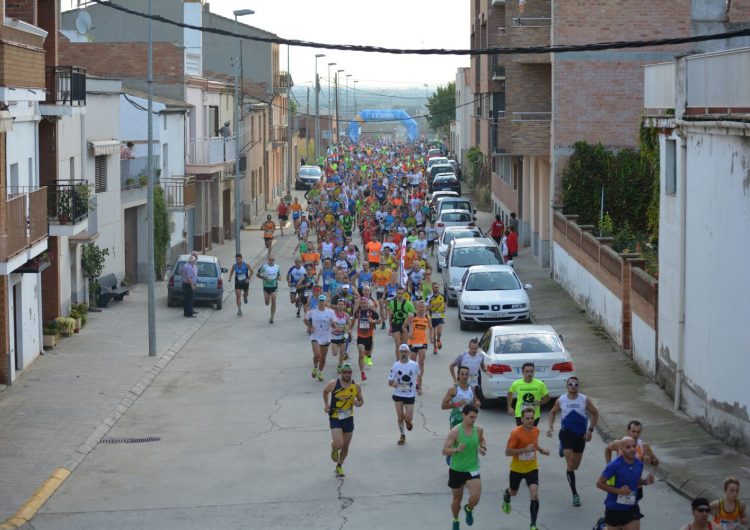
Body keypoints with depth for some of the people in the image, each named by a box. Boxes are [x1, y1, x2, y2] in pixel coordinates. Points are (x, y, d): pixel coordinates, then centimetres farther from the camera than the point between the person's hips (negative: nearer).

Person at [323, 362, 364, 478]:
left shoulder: (356, 387, -5)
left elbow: (361, 400, 9)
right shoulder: (334, 384, -11)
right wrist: (326, 404, 5)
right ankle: (334, 449, 20)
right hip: (335, 419, -3)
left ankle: (339, 466, 36)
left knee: (345, 447, 11)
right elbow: (325, 391, 10)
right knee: (339, 444, -18)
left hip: (348, 419, 3)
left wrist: (358, 403, -14)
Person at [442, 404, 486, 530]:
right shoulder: (455, 432, -17)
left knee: (475, 497, -17)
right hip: (456, 470, -2)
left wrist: (483, 448, -2)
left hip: (472, 469, 2)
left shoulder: (479, 429, -5)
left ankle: (469, 509, 19)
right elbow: (444, 451, -16)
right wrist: (456, 449, -35)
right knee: (457, 499, 13)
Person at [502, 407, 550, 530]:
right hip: (517, 468, -2)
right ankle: (506, 496, 62)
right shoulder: (516, 433, -22)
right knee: (513, 492, 22)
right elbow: (507, 452, -23)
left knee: (534, 495, -14)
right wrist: (524, 449, -33)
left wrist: (540, 450, -3)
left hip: (532, 468, 2)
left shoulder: (536, 431, -5)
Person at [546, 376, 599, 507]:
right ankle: (574, 494, -7)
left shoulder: (584, 400, -6)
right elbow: (552, 412, 12)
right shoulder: (561, 400, -4)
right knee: (570, 464, -13)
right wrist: (551, 426, -3)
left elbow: (595, 414, 4)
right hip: (566, 433, -2)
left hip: (581, 435, 2)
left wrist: (590, 430, -6)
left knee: (576, 465, 11)